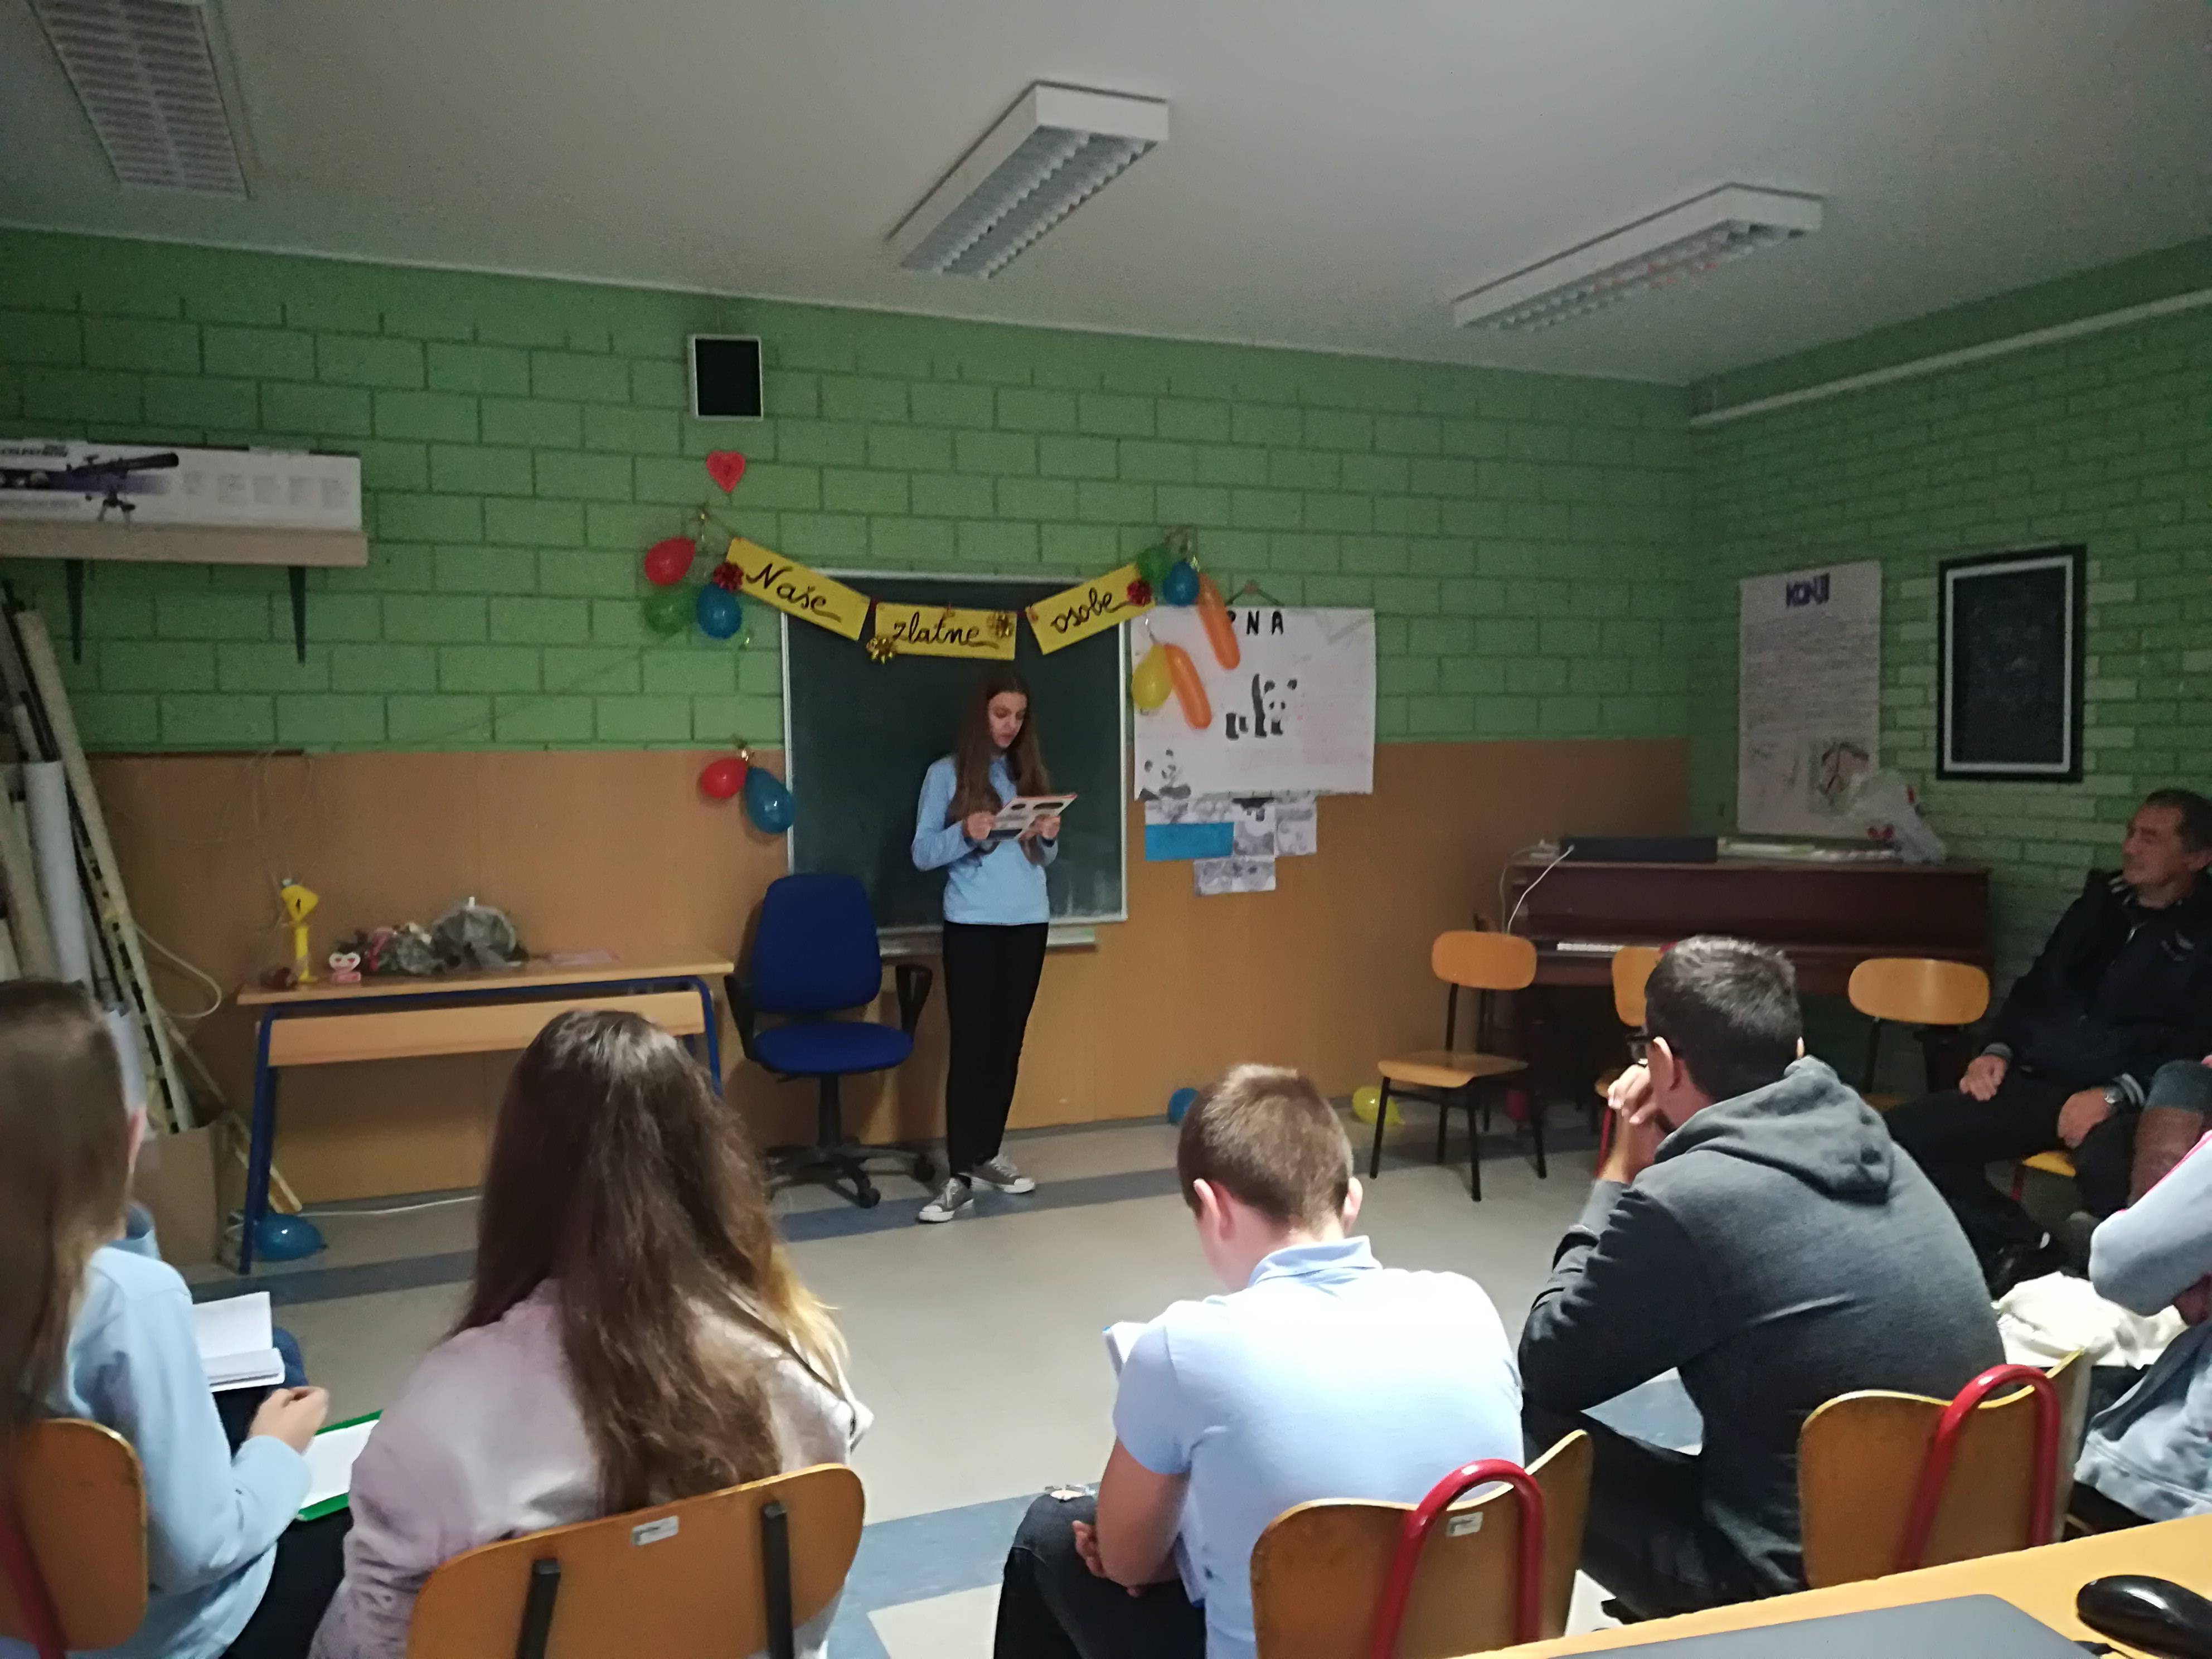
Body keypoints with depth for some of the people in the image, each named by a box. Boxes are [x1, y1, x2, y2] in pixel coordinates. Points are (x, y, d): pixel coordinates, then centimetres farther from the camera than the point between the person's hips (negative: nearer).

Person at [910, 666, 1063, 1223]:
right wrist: (965, 834, -21)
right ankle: (959, 1175, -3)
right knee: (970, 1044, -6)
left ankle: (989, 1154, 20)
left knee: (1009, 1041, 8)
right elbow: (922, 854, -4)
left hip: (1028, 922, 4)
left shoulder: (1030, 772, 10)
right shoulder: (946, 774, -1)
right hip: (971, 925, -4)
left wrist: (1048, 838, -7)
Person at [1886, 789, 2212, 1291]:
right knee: (1904, 1134, -17)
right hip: (2042, 1081, 6)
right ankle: (2020, 1251, -4)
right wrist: (1999, 1050, 7)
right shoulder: (2098, 906, 21)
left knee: (2108, 1169, -42)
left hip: (2135, 1098, -5)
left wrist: (2117, 1095, -21)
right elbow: (2036, 988, 26)